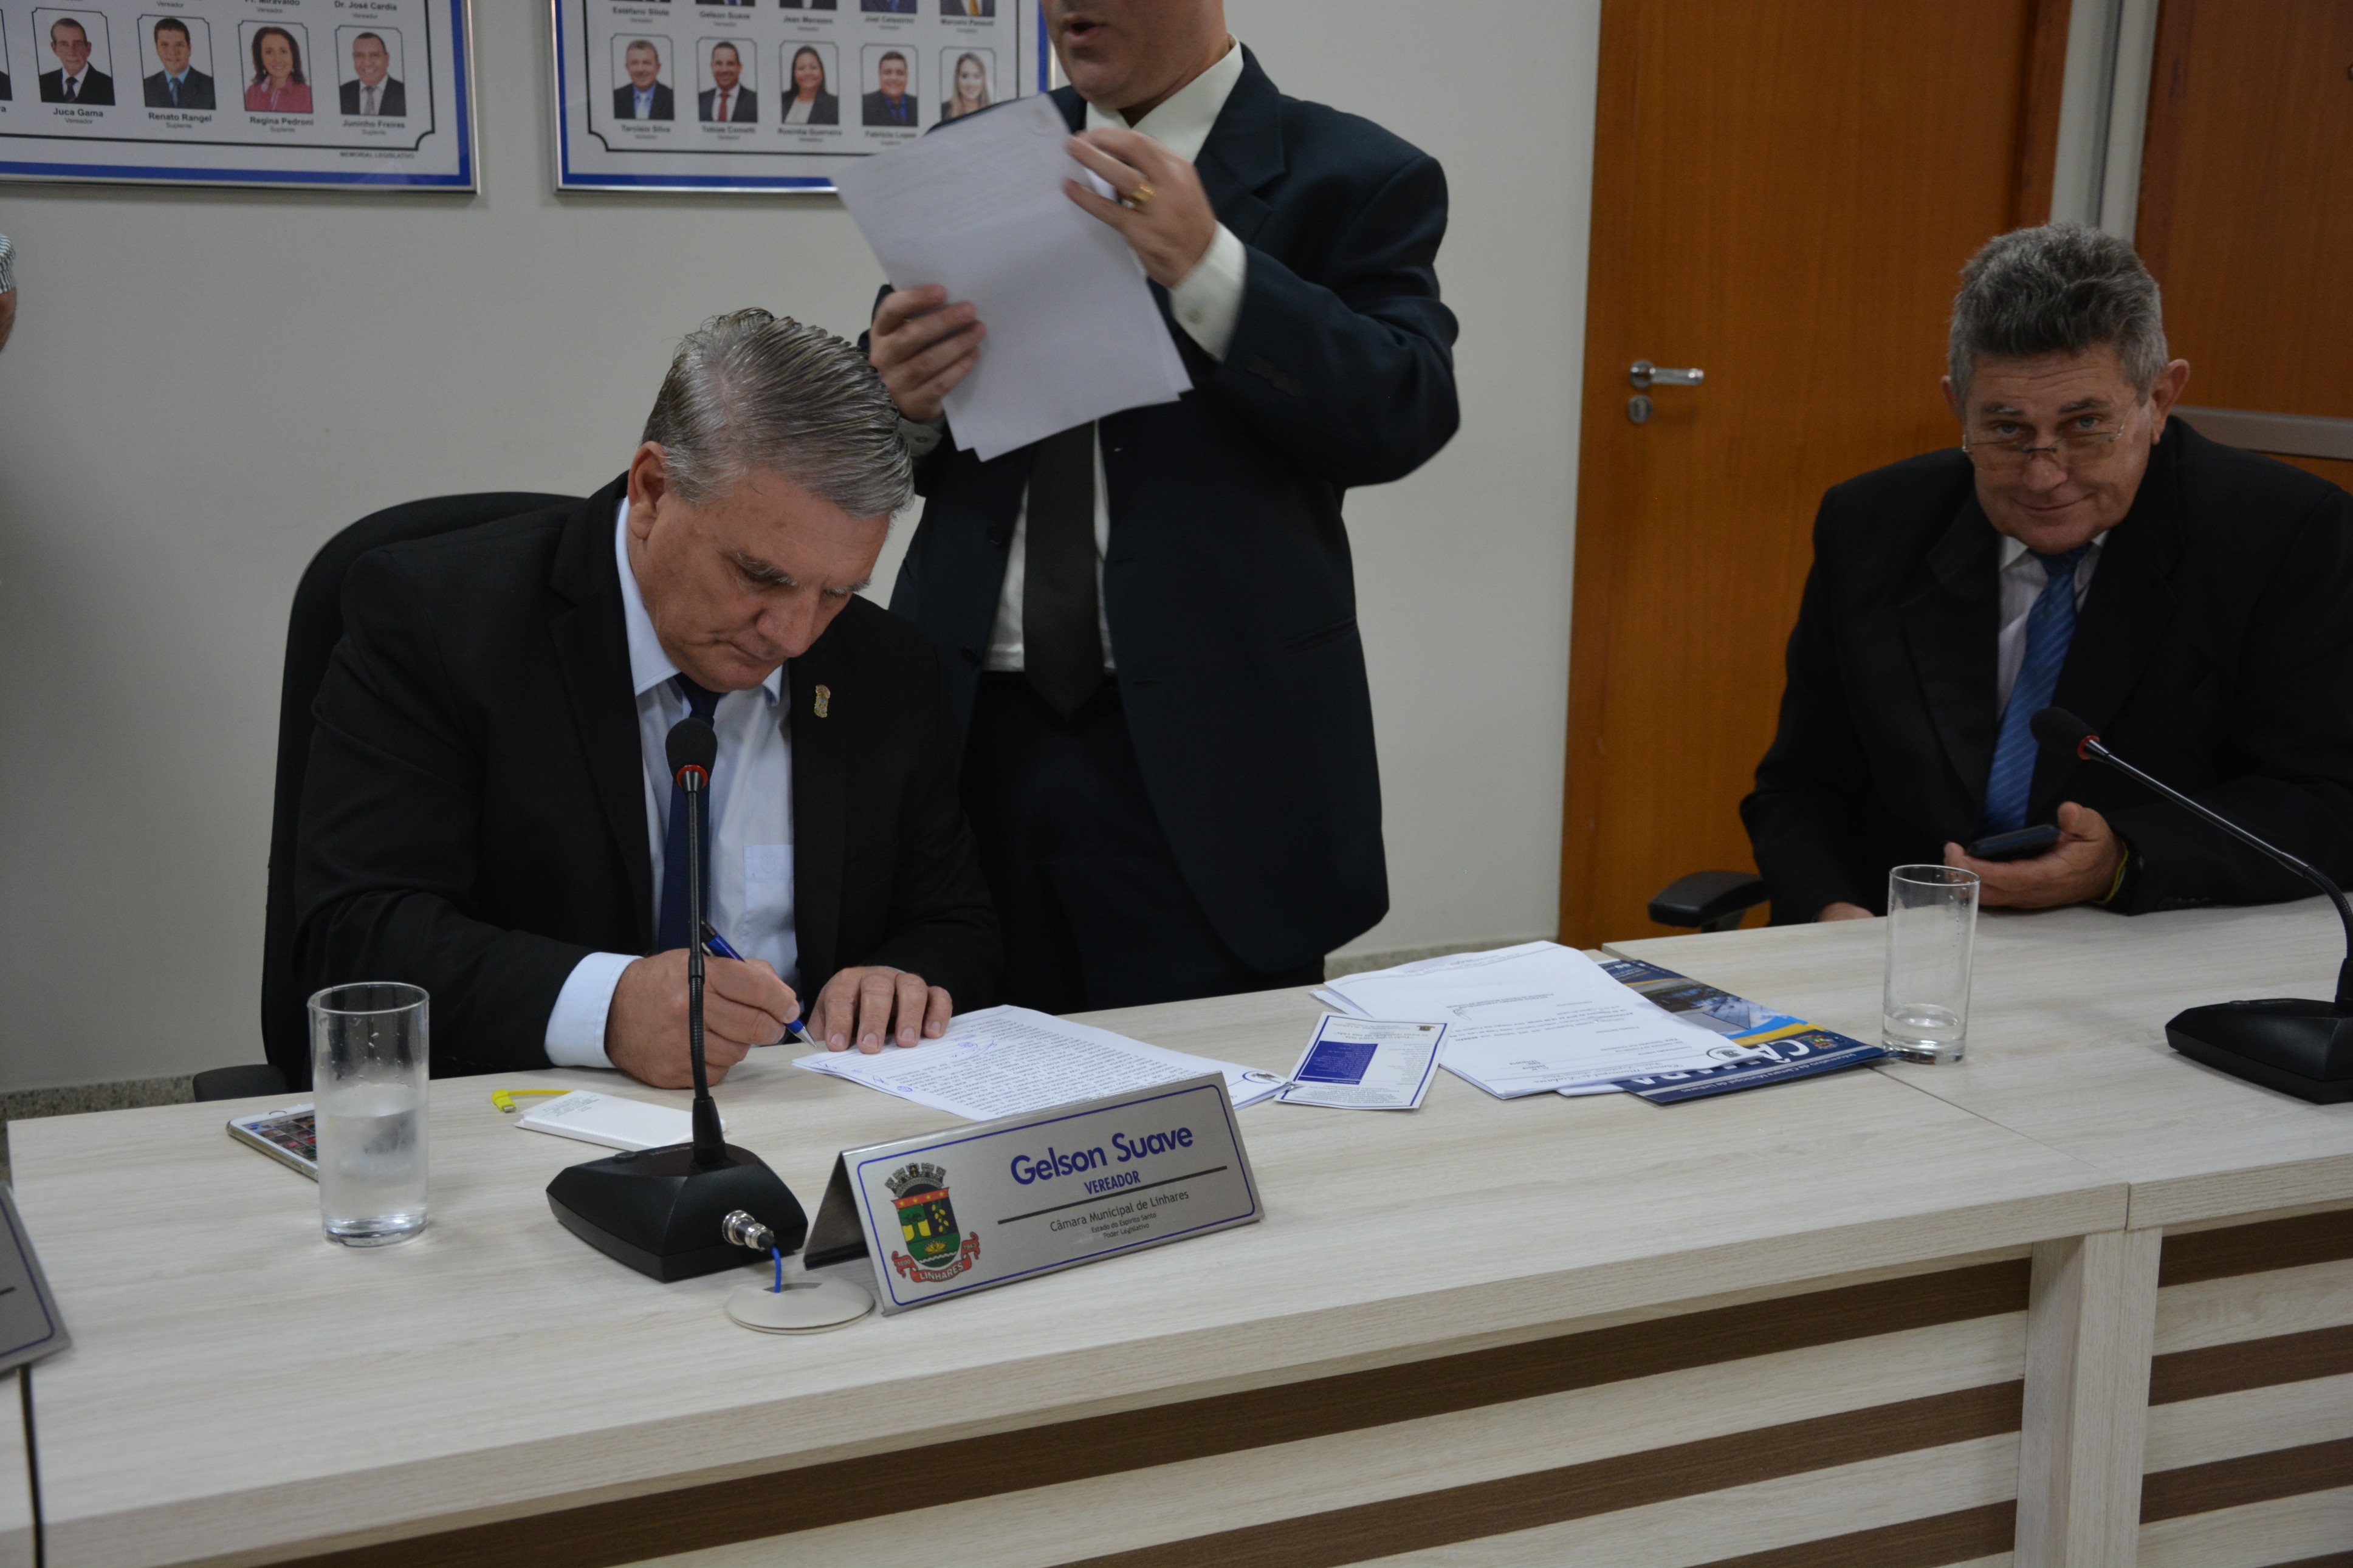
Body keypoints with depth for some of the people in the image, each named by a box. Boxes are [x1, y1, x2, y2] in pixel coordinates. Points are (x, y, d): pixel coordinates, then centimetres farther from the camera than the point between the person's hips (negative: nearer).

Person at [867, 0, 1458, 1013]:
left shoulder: (1353, 179, 1)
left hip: (1205, 763, -3)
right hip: (972, 737, 4)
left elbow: (1406, 415, -13)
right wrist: (906, 405, -10)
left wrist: (1207, 268, -24)